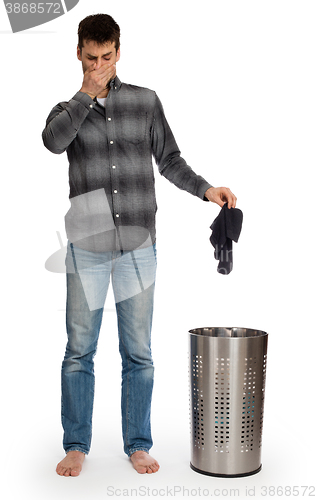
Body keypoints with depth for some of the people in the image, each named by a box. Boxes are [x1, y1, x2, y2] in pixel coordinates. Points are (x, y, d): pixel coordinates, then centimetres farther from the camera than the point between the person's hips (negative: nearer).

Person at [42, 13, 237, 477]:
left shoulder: (145, 101, 10)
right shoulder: (68, 109, 9)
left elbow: (169, 160, 12)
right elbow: (53, 141, -15)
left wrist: (205, 188, -2)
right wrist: (86, 93, -9)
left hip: (138, 245, 0)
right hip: (87, 247, 0)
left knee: (138, 353, 6)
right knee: (79, 352, 6)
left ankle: (138, 445, 20)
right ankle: (76, 446, 21)